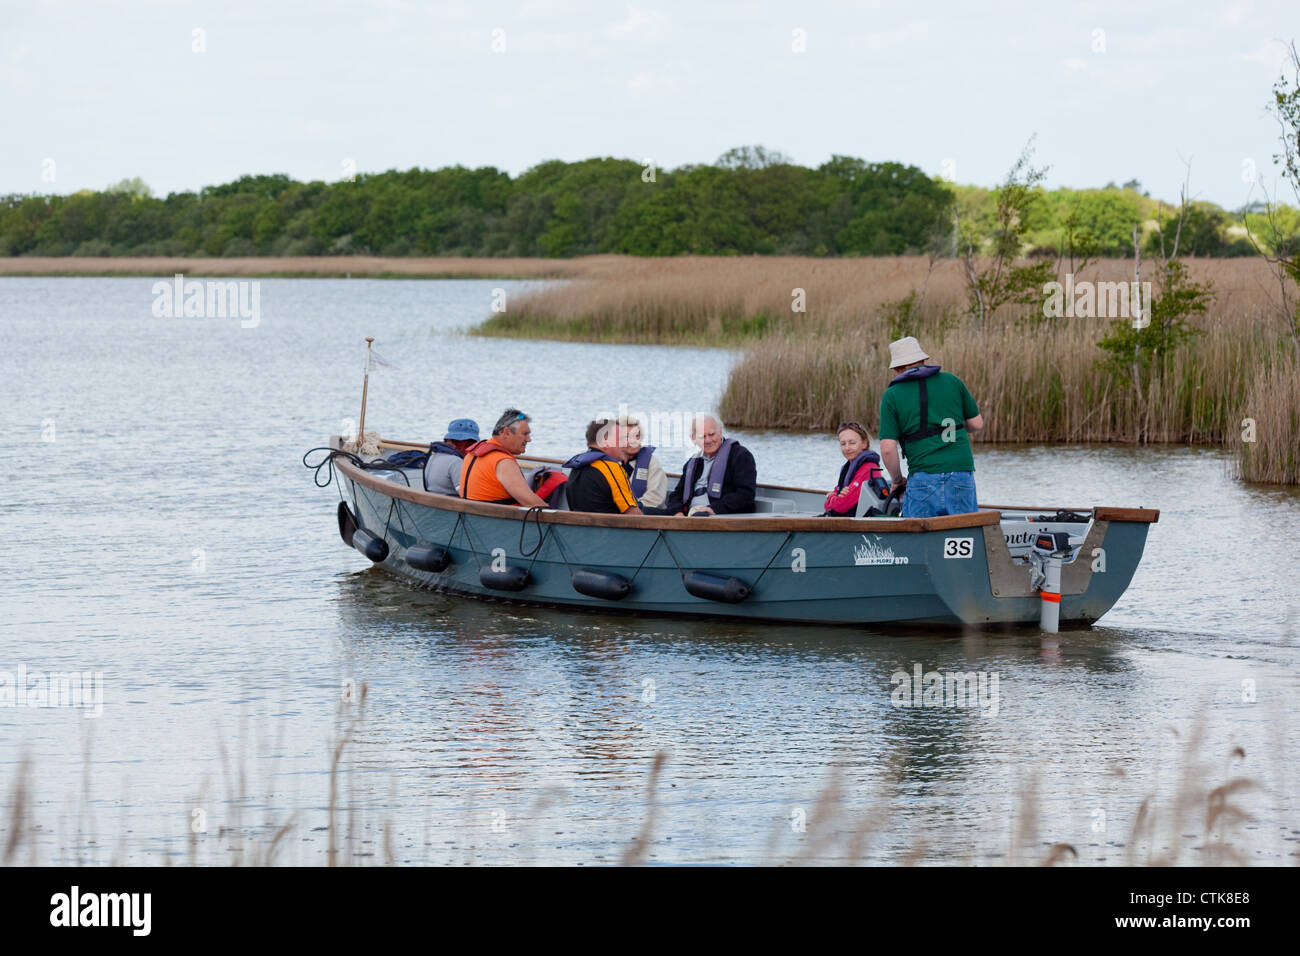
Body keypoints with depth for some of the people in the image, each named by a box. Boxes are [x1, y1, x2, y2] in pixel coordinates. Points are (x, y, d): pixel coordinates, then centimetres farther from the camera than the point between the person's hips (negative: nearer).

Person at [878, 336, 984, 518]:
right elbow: (977, 423, 15)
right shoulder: (952, 381, 9)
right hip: (962, 472, 2)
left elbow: (887, 448, -3)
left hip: (923, 477, -2)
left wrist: (897, 479, 13)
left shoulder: (891, 396, 3)